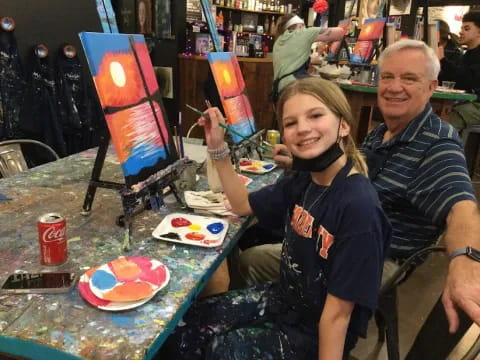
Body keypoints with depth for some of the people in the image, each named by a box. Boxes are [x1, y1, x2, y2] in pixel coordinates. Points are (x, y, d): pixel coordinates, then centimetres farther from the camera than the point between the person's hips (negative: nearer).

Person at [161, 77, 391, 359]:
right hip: (285, 298, 7)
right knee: (187, 326, 6)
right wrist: (218, 147, 0)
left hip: (316, 333, -6)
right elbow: (244, 204, 10)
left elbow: (338, 312, -24)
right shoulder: (304, 181, -5)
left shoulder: (359, 207, -29)